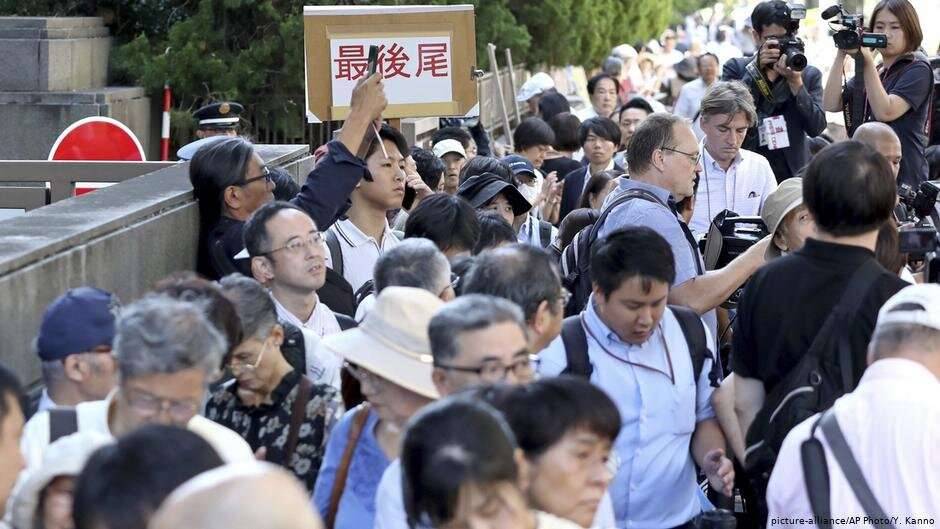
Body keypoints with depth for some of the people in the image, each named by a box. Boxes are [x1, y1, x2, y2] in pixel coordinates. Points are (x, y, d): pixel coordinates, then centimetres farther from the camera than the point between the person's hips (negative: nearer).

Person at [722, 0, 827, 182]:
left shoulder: (810, 75, 8)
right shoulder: (735, 68, 6)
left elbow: (816, 128, -4)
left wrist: (796, 82, -13)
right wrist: (755, 69, -14)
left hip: (792, 176, 1)